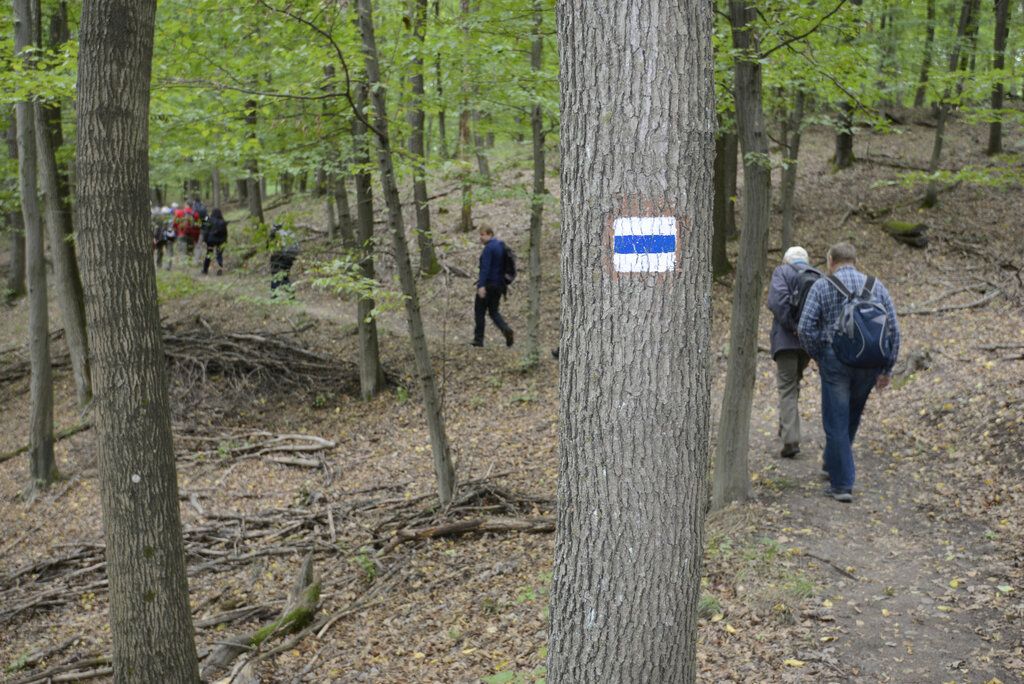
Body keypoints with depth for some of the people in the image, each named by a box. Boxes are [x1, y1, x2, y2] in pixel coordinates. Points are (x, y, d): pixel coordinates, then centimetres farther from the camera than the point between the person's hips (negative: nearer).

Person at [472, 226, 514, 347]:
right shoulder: (502, 246, 14)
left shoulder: (489, 248, -14)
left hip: (488, 284, -8)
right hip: (499, 284, 8)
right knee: (494, 311, 13)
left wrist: (481, 285, -28)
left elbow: (485, 267, -23)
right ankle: (506, 329, -11)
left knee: (479, 311, 3)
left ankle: (478, 339, 6)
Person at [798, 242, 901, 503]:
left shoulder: (821, 286, -2)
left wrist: (818, 357, 4)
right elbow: (893, 329, 5)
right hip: (870, 363, 4)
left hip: (836, 360, -4)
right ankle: (832, 465, 37)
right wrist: (887, 368, 8)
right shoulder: (876, 286, 8)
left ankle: (842, 484, 3)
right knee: (852, 418, 21)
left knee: (836, 422, 2)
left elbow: (805, 328, -11)